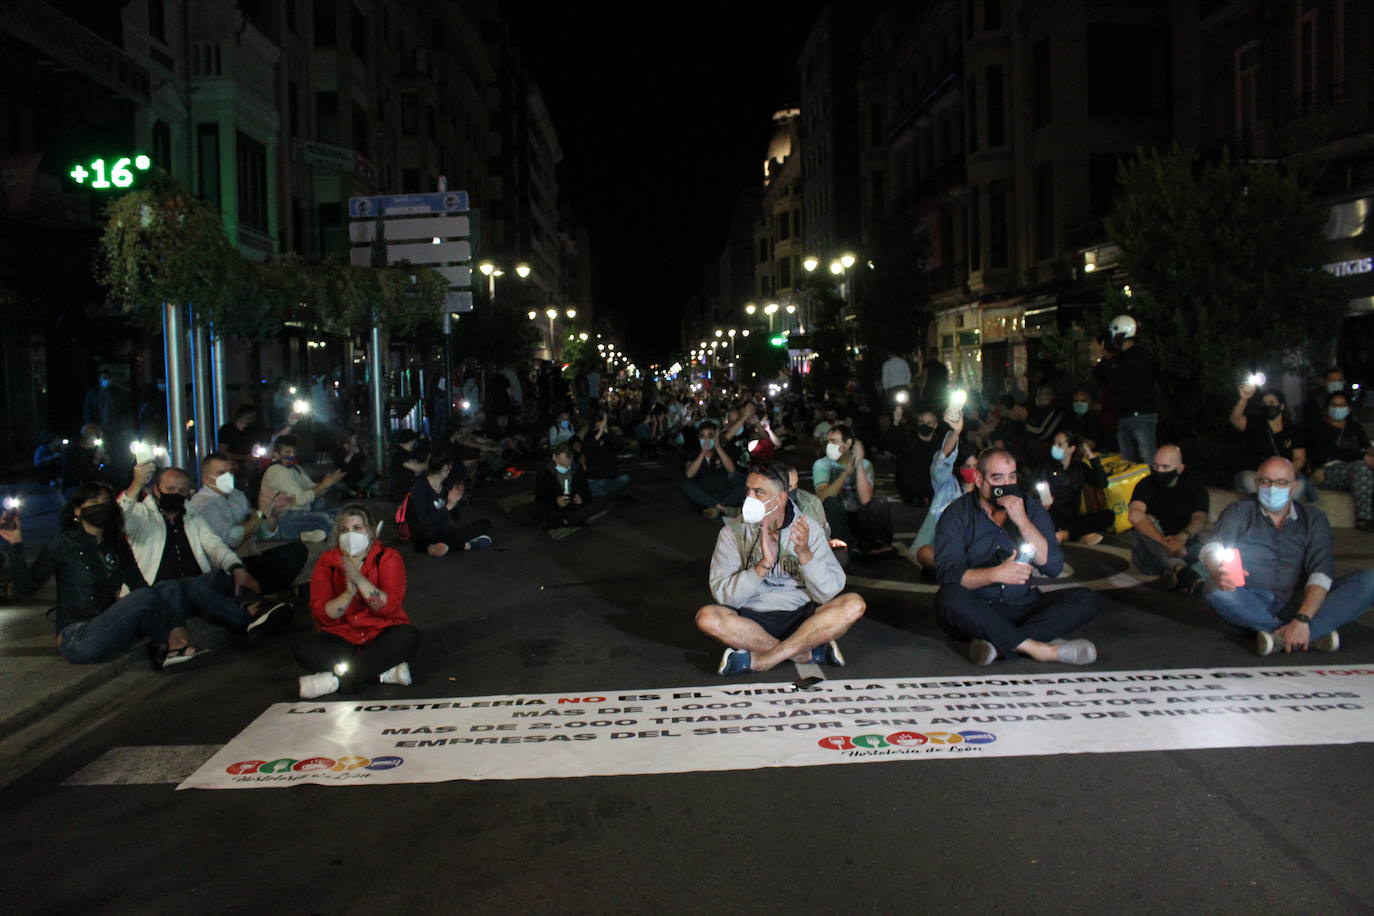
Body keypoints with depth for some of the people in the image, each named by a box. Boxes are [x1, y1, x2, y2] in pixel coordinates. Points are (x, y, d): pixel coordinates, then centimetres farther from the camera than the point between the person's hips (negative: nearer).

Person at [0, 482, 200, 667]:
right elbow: (27, 586, -7)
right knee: (147, 597, -24)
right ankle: (166, 647, -6)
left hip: (107, 631, 6)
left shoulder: (116, 547, 14)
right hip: (76, 640, -6)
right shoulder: (63, 544, -2)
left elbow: (138, 584, 2)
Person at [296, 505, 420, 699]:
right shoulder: (327, 561, 3)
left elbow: (390, 607, -16)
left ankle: (337, 679, -32)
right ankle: (386, 672, -30)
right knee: (301, 649, -26)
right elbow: (322, 614, -6)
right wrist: (349, 593, -23)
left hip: (381, 636, -2)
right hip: (342, 637, 2)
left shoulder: (388, 557, -3)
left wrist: (359, 579, -25)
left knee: (409, 636, -33)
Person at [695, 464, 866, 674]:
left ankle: (758, 660, -26)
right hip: (753, 620, -1)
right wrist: (764, 565, -25)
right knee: (707, 618, -30)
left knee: (854, 605, -24)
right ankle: (809, 652, -23)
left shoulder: (808, 529, 0)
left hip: (801, 617, 1)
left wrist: (804, 553, -23)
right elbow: (723, 594, -13)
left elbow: (829, 592, -8)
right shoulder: (733, 532, -2)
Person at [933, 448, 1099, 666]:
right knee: (948, 598, -35)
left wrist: (1022, 521, -14)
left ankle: (998, 643, -29)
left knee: (1085, 600, -16)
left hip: (1022, 609, 4)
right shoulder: (958, 514, -2)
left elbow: (1053, 566, -4)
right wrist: (996, 574, -28)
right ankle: (1036, 647, -29)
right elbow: (947, 572, -15)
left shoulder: (1031, 508, 7)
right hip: (976, 614, -3)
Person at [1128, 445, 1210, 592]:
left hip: (1184, 549, 1)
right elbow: (1135, 515, -25)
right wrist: (1164, 541, -41)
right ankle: (1180, 570, -51)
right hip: (1151, 552, -1)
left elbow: (1200, 518, -20)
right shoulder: (1146, 485, -4)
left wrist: (1183, 536, -44)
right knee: (1147, 520, -31)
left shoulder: (1194, 487, 0)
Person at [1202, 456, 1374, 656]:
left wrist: (1303, 619, -25)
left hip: (1296, 605, 2)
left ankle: (1283, 637, -34)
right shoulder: (1239, 512, 7)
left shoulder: (1313, 519, 9)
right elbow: (1213, 549, -12)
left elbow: (1320, 572, -6)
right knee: (1218, 592, -33)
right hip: (1251, 608, -2)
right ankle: (1316, 634, -29)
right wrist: (1218, 573, -38)